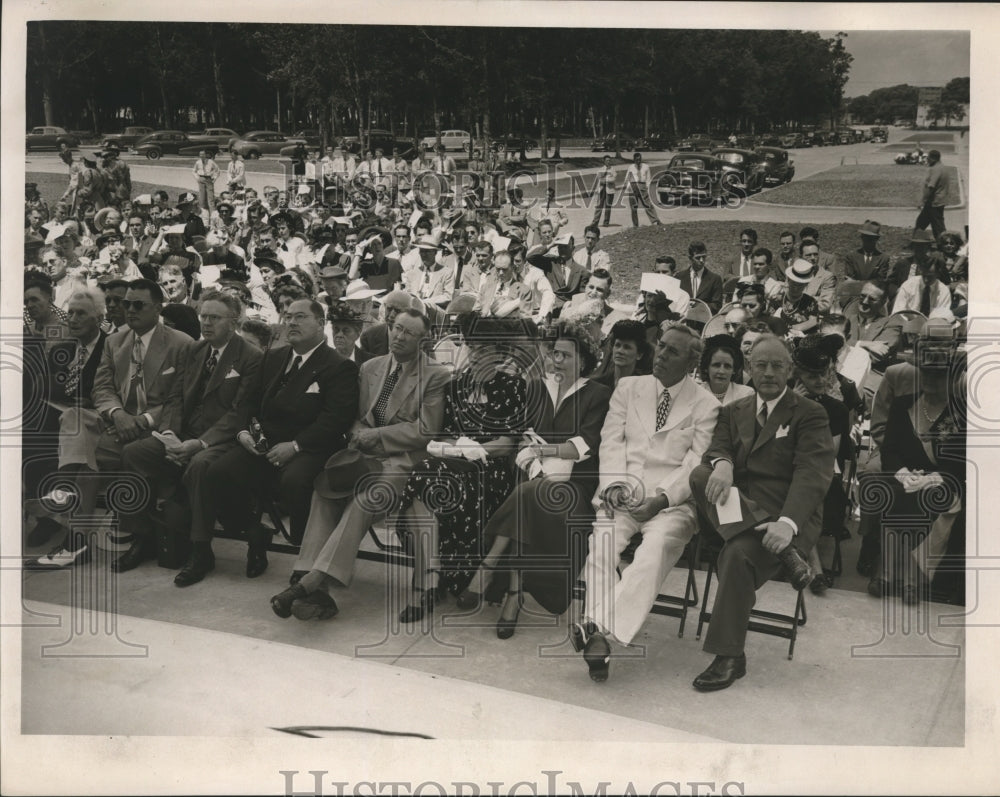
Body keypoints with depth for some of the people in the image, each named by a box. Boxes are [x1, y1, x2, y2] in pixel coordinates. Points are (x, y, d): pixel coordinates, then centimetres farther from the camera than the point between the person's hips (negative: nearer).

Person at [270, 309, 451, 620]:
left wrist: (373, 436, -9)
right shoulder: (370, 368, 17)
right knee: (324, 486, -25)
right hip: (365, 453, 5)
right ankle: (317, 589, -33)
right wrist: (358, 435, -5)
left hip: (401, 458, -5)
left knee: (364, 500, -32)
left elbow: (426, 431, -7)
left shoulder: (435, 376, 0)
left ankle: (313, 580, -37)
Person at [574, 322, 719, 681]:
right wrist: (614, 484, -7)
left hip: (672, 499, -3)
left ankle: (601, 630, -41)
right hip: (622, 492, 3)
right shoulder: (629, 388, 17)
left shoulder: (705, 405, 7)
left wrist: (661, 499, -16)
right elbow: (612, 440, 10)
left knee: (656, 546, -33)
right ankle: (598, 631, -36)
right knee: (601, 539, -28)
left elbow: (696, 463, -2)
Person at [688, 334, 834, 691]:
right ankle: (786, 554, -30)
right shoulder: (733, 412, 20)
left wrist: (787, 523, -30)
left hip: (788, 515, -4)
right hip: (737, 505, 5)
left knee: (738, 553, -34)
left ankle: (729, 658, -22)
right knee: (700, 475, -26)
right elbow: (717, 449, 6)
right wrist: (722, 464, -23)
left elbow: (812, 474, -11)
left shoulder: (810, 415, 3)